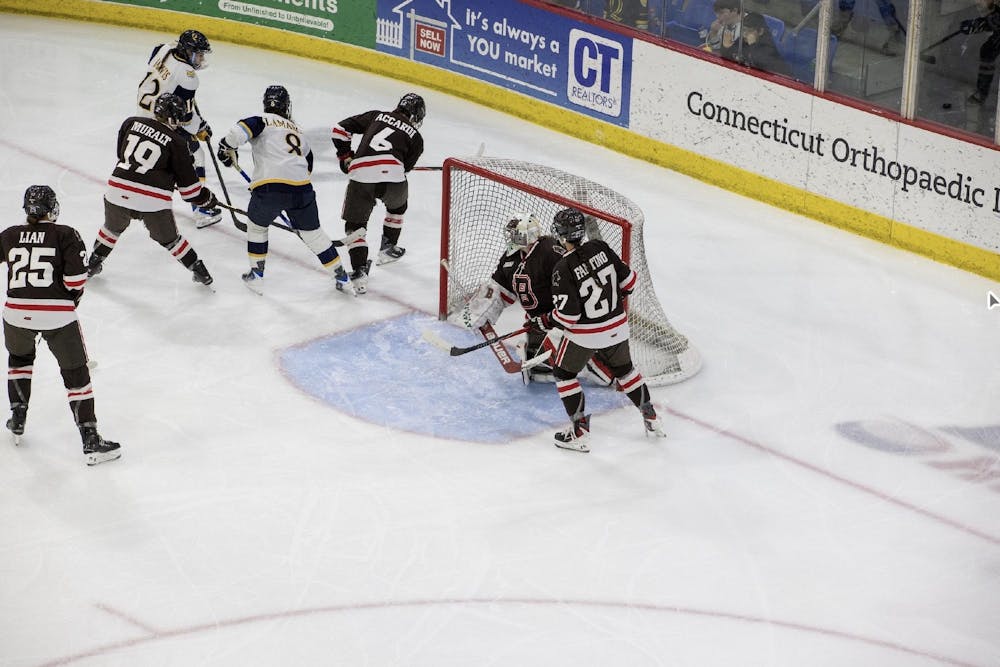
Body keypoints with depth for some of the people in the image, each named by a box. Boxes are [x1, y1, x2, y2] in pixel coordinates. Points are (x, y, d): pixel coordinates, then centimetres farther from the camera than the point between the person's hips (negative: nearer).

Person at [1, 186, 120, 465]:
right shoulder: (66, 235, 0)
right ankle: (90, 442, 4)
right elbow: (76, 278, -8)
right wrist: (74, 296, 12)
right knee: (76, 373, 7)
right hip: (57, 314, -3)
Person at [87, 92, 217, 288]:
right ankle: (199, 270, 25)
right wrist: (206, 198, 18)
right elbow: (187, 181, 3)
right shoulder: (176, 142, -1)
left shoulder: (131, 123, 9)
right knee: (169, 240, 19)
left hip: (118, 191, 3)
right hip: (153, 201, -3)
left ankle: (93, 264, 42)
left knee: (112, 228, 32)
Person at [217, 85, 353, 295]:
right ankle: (342, 278, 21)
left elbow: (244, 128, -12)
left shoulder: (264, 120, 11)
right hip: (301, 188, 4)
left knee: (257, 225, 24)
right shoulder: (299, 132, 28)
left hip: (268, 186, -4)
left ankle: (256, 276, 25)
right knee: (312, 232, 19)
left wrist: (228, 146, 2)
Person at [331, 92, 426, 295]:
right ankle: (388, 248, 43)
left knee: (355, 224, 13)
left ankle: (359, 271, -4)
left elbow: (341, 129, 20)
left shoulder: (376, 116, 25)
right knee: (397, 205, 35)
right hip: (392, 175, 0)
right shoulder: (416, 137, 21)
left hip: (360, 174, 0)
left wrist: (345, 156, 30)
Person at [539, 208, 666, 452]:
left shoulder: (563, 268, -22)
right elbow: (628, 280, 3)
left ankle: (579, 433, 11)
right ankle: (652, 420, 34)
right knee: (624, 369, 27)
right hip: (617, 327, 6)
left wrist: (554, 333, -5)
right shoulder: (600, 248, -6)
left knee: (564, 373, 14)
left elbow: (567, 312, -22)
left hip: (585, 335, -6)